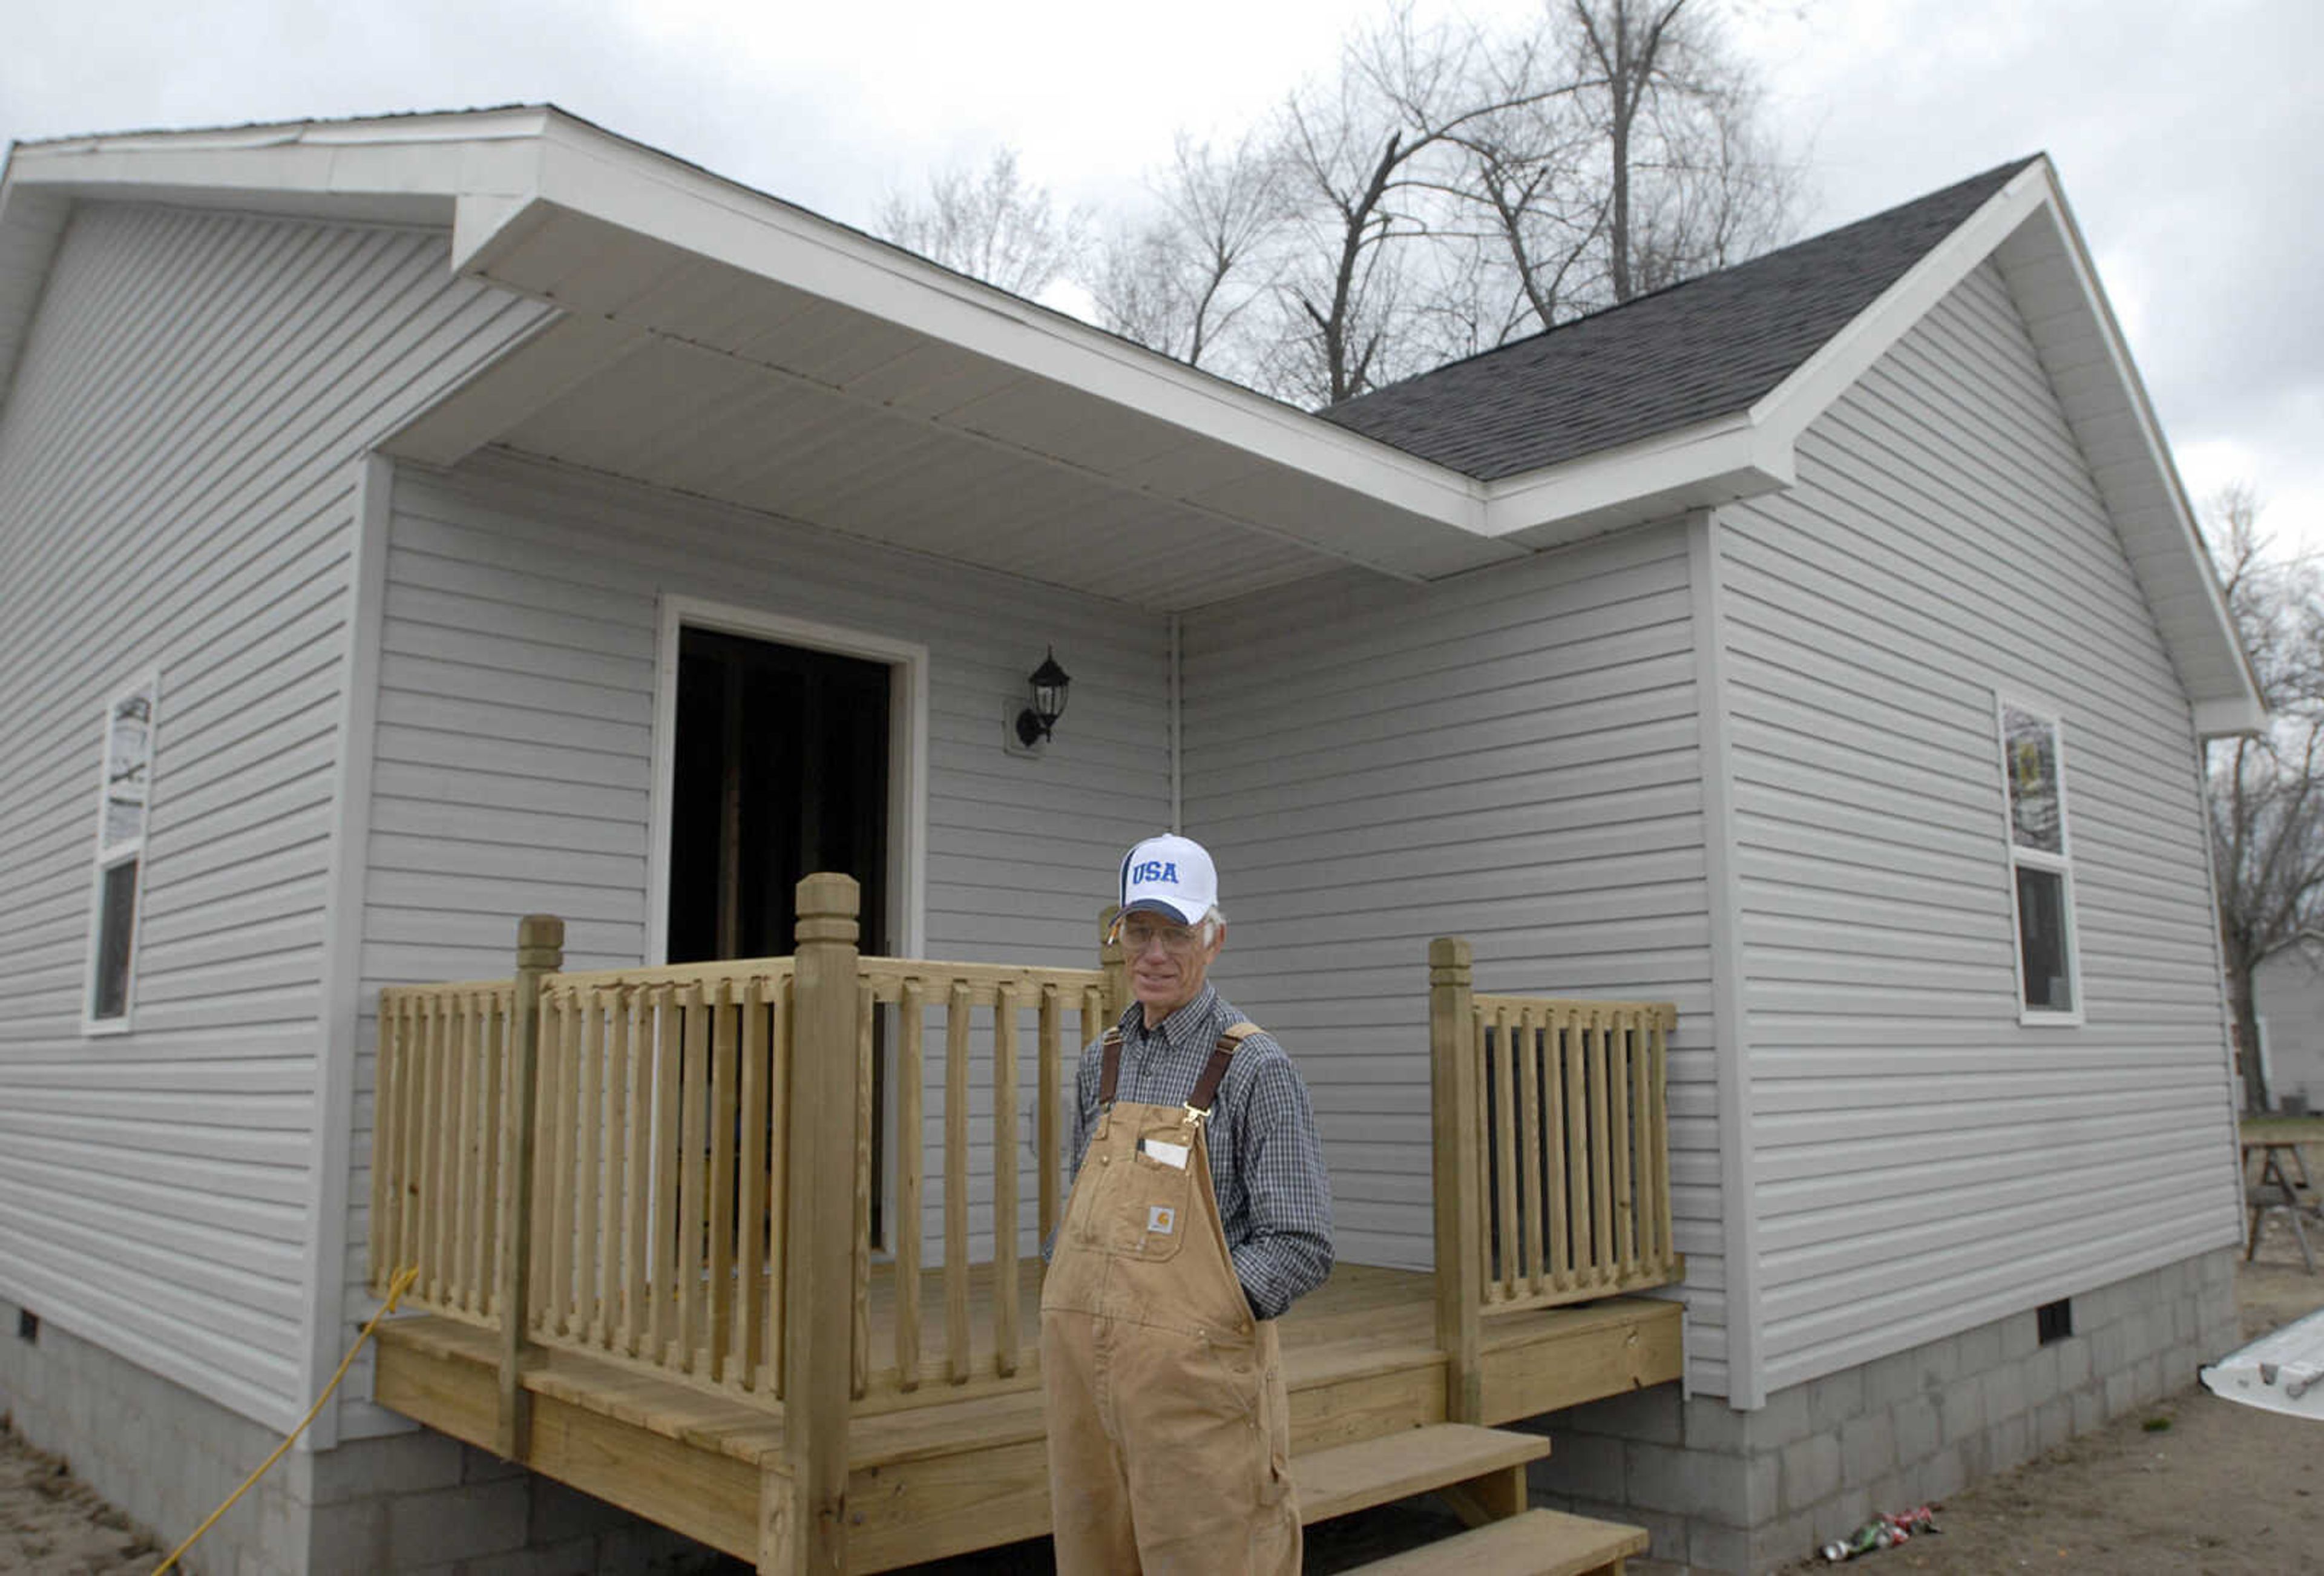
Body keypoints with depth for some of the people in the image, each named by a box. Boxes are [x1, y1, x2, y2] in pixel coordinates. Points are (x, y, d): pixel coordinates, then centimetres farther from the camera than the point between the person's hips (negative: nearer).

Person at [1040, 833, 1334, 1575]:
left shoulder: (1255, 1068, -8)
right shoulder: (1101, 1064, 11)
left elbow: (1301, 1247, -11)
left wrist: (1195, 1317, -15)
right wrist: (1065, 1298, 7)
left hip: (1191, 1377, -6)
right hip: (1081, 1371, 6)